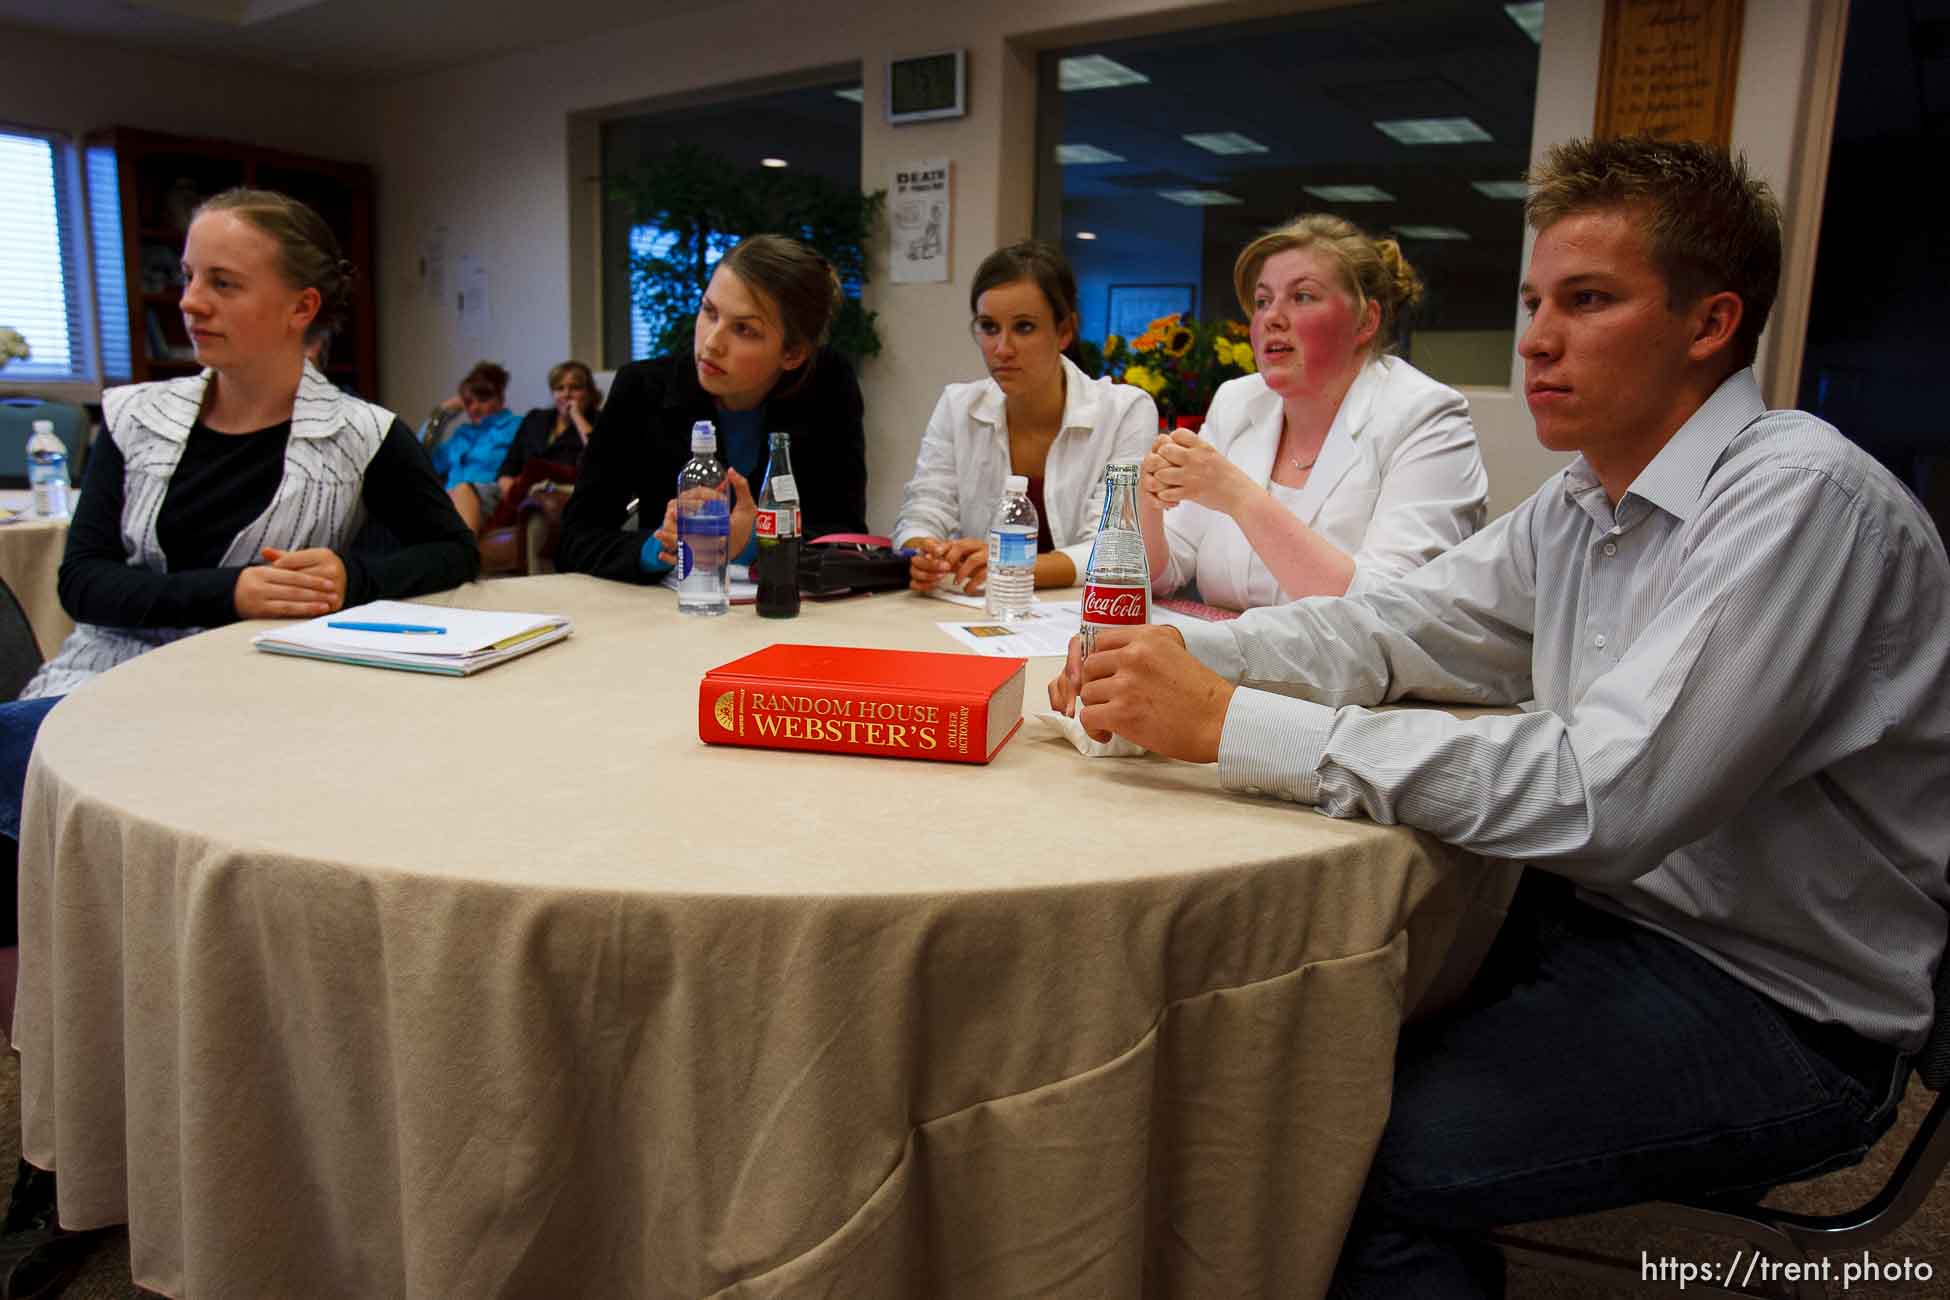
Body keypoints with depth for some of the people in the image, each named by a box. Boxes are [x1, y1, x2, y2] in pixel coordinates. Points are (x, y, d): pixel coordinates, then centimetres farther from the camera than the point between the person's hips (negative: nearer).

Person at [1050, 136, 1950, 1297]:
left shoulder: (1800, 498, -21)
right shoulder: (1583, 505, 6)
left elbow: (1605, 797, -31)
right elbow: (1391, 626, 7)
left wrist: (1231, 724, -33)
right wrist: (1181, 659, -13)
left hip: (1778, 1013, -7)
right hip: (1603, 916, 7)